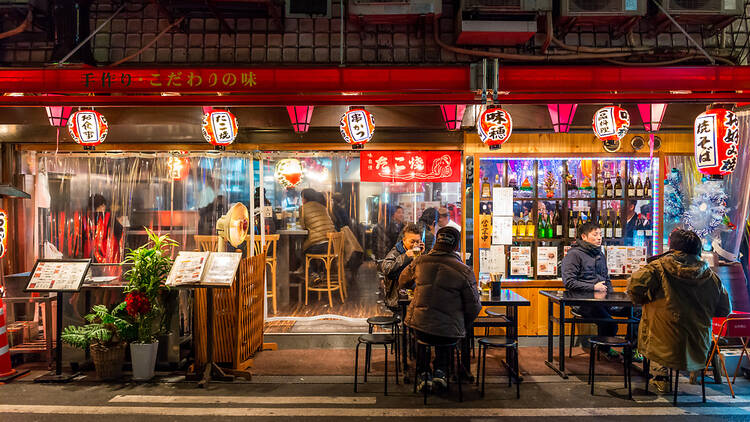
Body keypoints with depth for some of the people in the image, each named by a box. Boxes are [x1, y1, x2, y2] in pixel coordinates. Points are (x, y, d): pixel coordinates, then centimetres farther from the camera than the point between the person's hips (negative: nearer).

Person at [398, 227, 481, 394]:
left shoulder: (419, 261, -1)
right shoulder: (464, 271, -9)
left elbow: (402, 283, 18)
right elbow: (474, 307, -4)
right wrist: (462, 327, 15)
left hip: (418, 327, 2)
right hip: (449, 333, -1)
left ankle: (423, 374, 26)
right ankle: (440, 371, 22)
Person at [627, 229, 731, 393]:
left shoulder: (658, 267, -9)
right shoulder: (711, 277, 2)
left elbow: (635, 284, -24)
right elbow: (724, 310, 11)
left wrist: (644, 300, -3)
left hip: (665, 348, -4)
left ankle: (660, 377, 21)